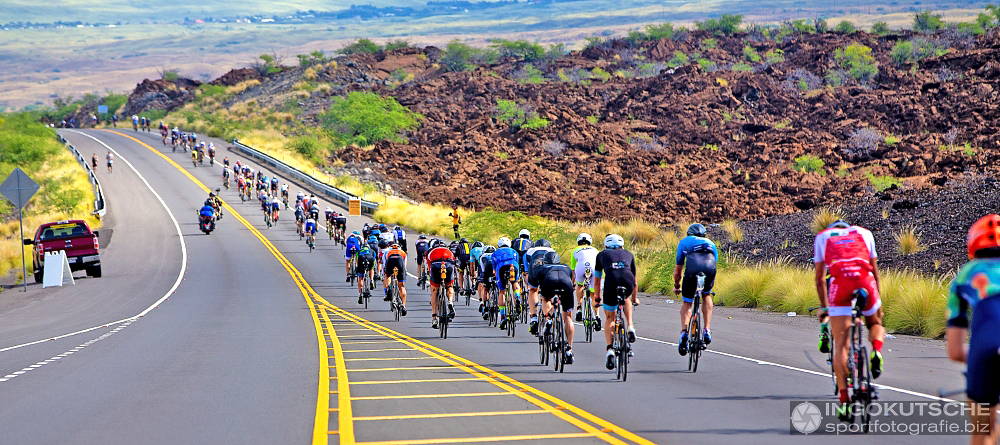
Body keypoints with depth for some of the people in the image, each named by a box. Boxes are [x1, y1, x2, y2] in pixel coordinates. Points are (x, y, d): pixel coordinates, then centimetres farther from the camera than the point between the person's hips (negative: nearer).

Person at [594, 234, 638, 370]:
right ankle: (630, 327, 19)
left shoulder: (602, 255, 31)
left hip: (611, 283, -1)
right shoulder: (628, 254, 33)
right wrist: (635, 298, 55)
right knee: (625, 299, 38)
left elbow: (597, 281, 35)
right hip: (628, 283, 1)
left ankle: (610, 350, 0)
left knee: (609, 319, 16)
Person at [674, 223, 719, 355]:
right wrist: (708, 284, 57)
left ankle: (684, 331, -7)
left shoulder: (685, 242, 33)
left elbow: (678, 269, 35)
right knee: (706, 296, 27)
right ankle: (707, 331, 16)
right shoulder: (711, 243, 39)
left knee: (686, 302, 14)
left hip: (693, 267, -2)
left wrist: (676, 286, 49)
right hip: (710, 267, 2)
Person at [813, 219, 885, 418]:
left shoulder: (822, 236, 28)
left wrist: (824, 307, 32)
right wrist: (877, 301, 40)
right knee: (875, 323, 30)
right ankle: (876, 352, -3)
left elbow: (820, 278, 25)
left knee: (840, 346, 3)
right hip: (865, 282, 1)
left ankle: (844, 399, -7)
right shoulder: (864, 233, 30)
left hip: (839, 282, -1)